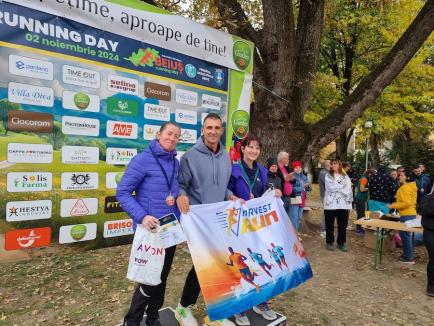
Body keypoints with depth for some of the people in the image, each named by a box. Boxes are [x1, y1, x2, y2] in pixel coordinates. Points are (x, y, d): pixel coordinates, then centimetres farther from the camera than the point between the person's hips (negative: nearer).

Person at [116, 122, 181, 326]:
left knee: (163, 275, 18)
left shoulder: (176, 163, 6)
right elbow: (122, 192, -15)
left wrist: (175, 194, -5)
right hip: (150, 230, -6)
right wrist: (141, 216, -26)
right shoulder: (143, 159, -14)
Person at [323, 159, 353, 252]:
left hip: (343, 204, 2)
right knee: (330, 225, 6)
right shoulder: (328, 176, 4)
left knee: (343, 225, 7)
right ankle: (329, 242, 18)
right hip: (330, 204, -2)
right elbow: (330, 188, -11)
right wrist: (342, 187, -6)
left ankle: (341, 243, 20)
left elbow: (348, 189, 2)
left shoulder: (345, 176, 10)